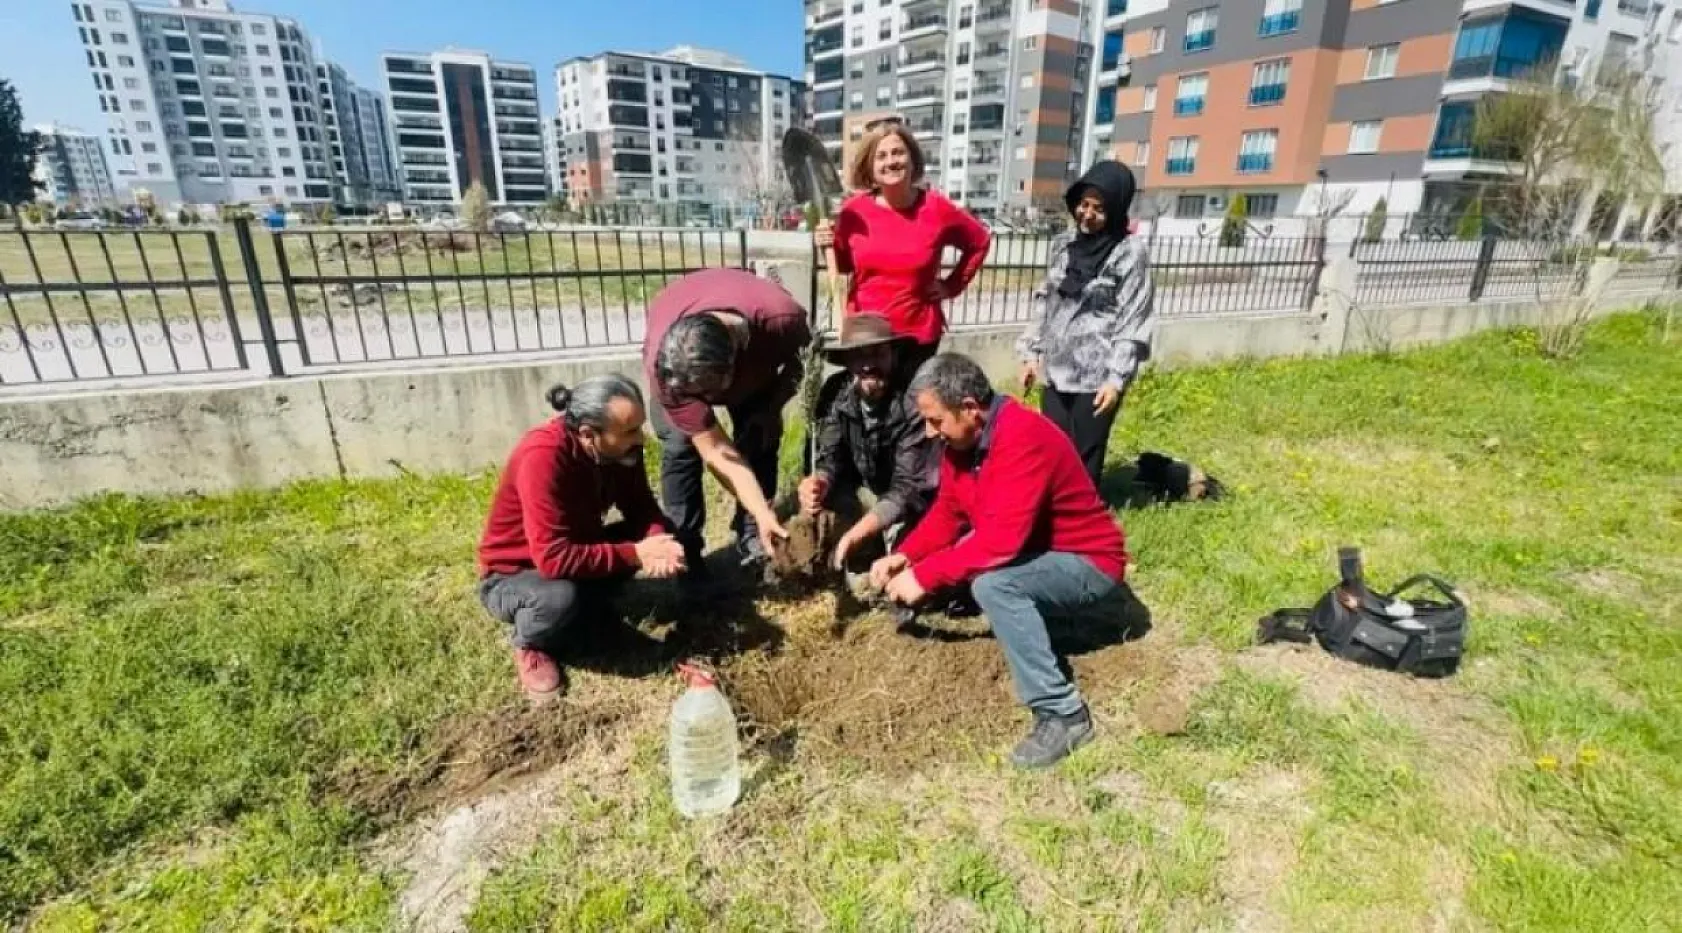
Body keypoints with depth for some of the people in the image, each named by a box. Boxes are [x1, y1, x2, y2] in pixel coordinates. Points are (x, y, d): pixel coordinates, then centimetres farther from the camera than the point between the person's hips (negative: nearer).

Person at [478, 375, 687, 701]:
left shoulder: (619, 447, -16)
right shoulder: (542, 457, -36)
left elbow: (641, 506, -9)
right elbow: (554, 559, -39)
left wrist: (659, 541, -31)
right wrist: (636, 554, -34)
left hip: (577, 547, 6)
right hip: (511, 574, -6)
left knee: (655, 536, -14)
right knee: (561, 596, -38)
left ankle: (590, 605, 7)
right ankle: (529, 645, -2)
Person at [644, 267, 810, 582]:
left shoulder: (781, 316, -42)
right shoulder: (661, 365, -42)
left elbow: (801, 359, -15)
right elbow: (716, 450, -37)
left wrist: (773, 407, -20)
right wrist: (763, 513, -40)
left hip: (753, 357, 2)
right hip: (676, 360, -1)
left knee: (760, 441, -9)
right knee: (679, 447, -16)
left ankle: (752, 540, 5)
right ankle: (684, 549, -2)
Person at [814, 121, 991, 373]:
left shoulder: (937, 208, -6)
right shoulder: (855, 210, -3)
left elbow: (980, 242, 10)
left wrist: (953, 285, 3)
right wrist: (828, 246, -8)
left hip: (918, 334, -1)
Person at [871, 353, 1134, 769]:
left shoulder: (1025, 439, -31)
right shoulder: (964, 435, -4)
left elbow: (1001, 540, -37)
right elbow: (948, 511, 3)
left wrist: (924, 576, -30)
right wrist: (904, 556, -12)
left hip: (1089, 567, -9)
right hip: (1035, 554, 9)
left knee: (992, 584, -32)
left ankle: (1062, 713, -19)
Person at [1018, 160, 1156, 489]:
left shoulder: (1129, 252, -7)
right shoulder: (1063, 245, 9)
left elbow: (1134, 322, -10)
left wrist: (1117, 378, -15)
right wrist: (1032, 353, 10)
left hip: (1097, 376, -5)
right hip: (1056, 369, 5)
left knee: (1085, 458, 4)